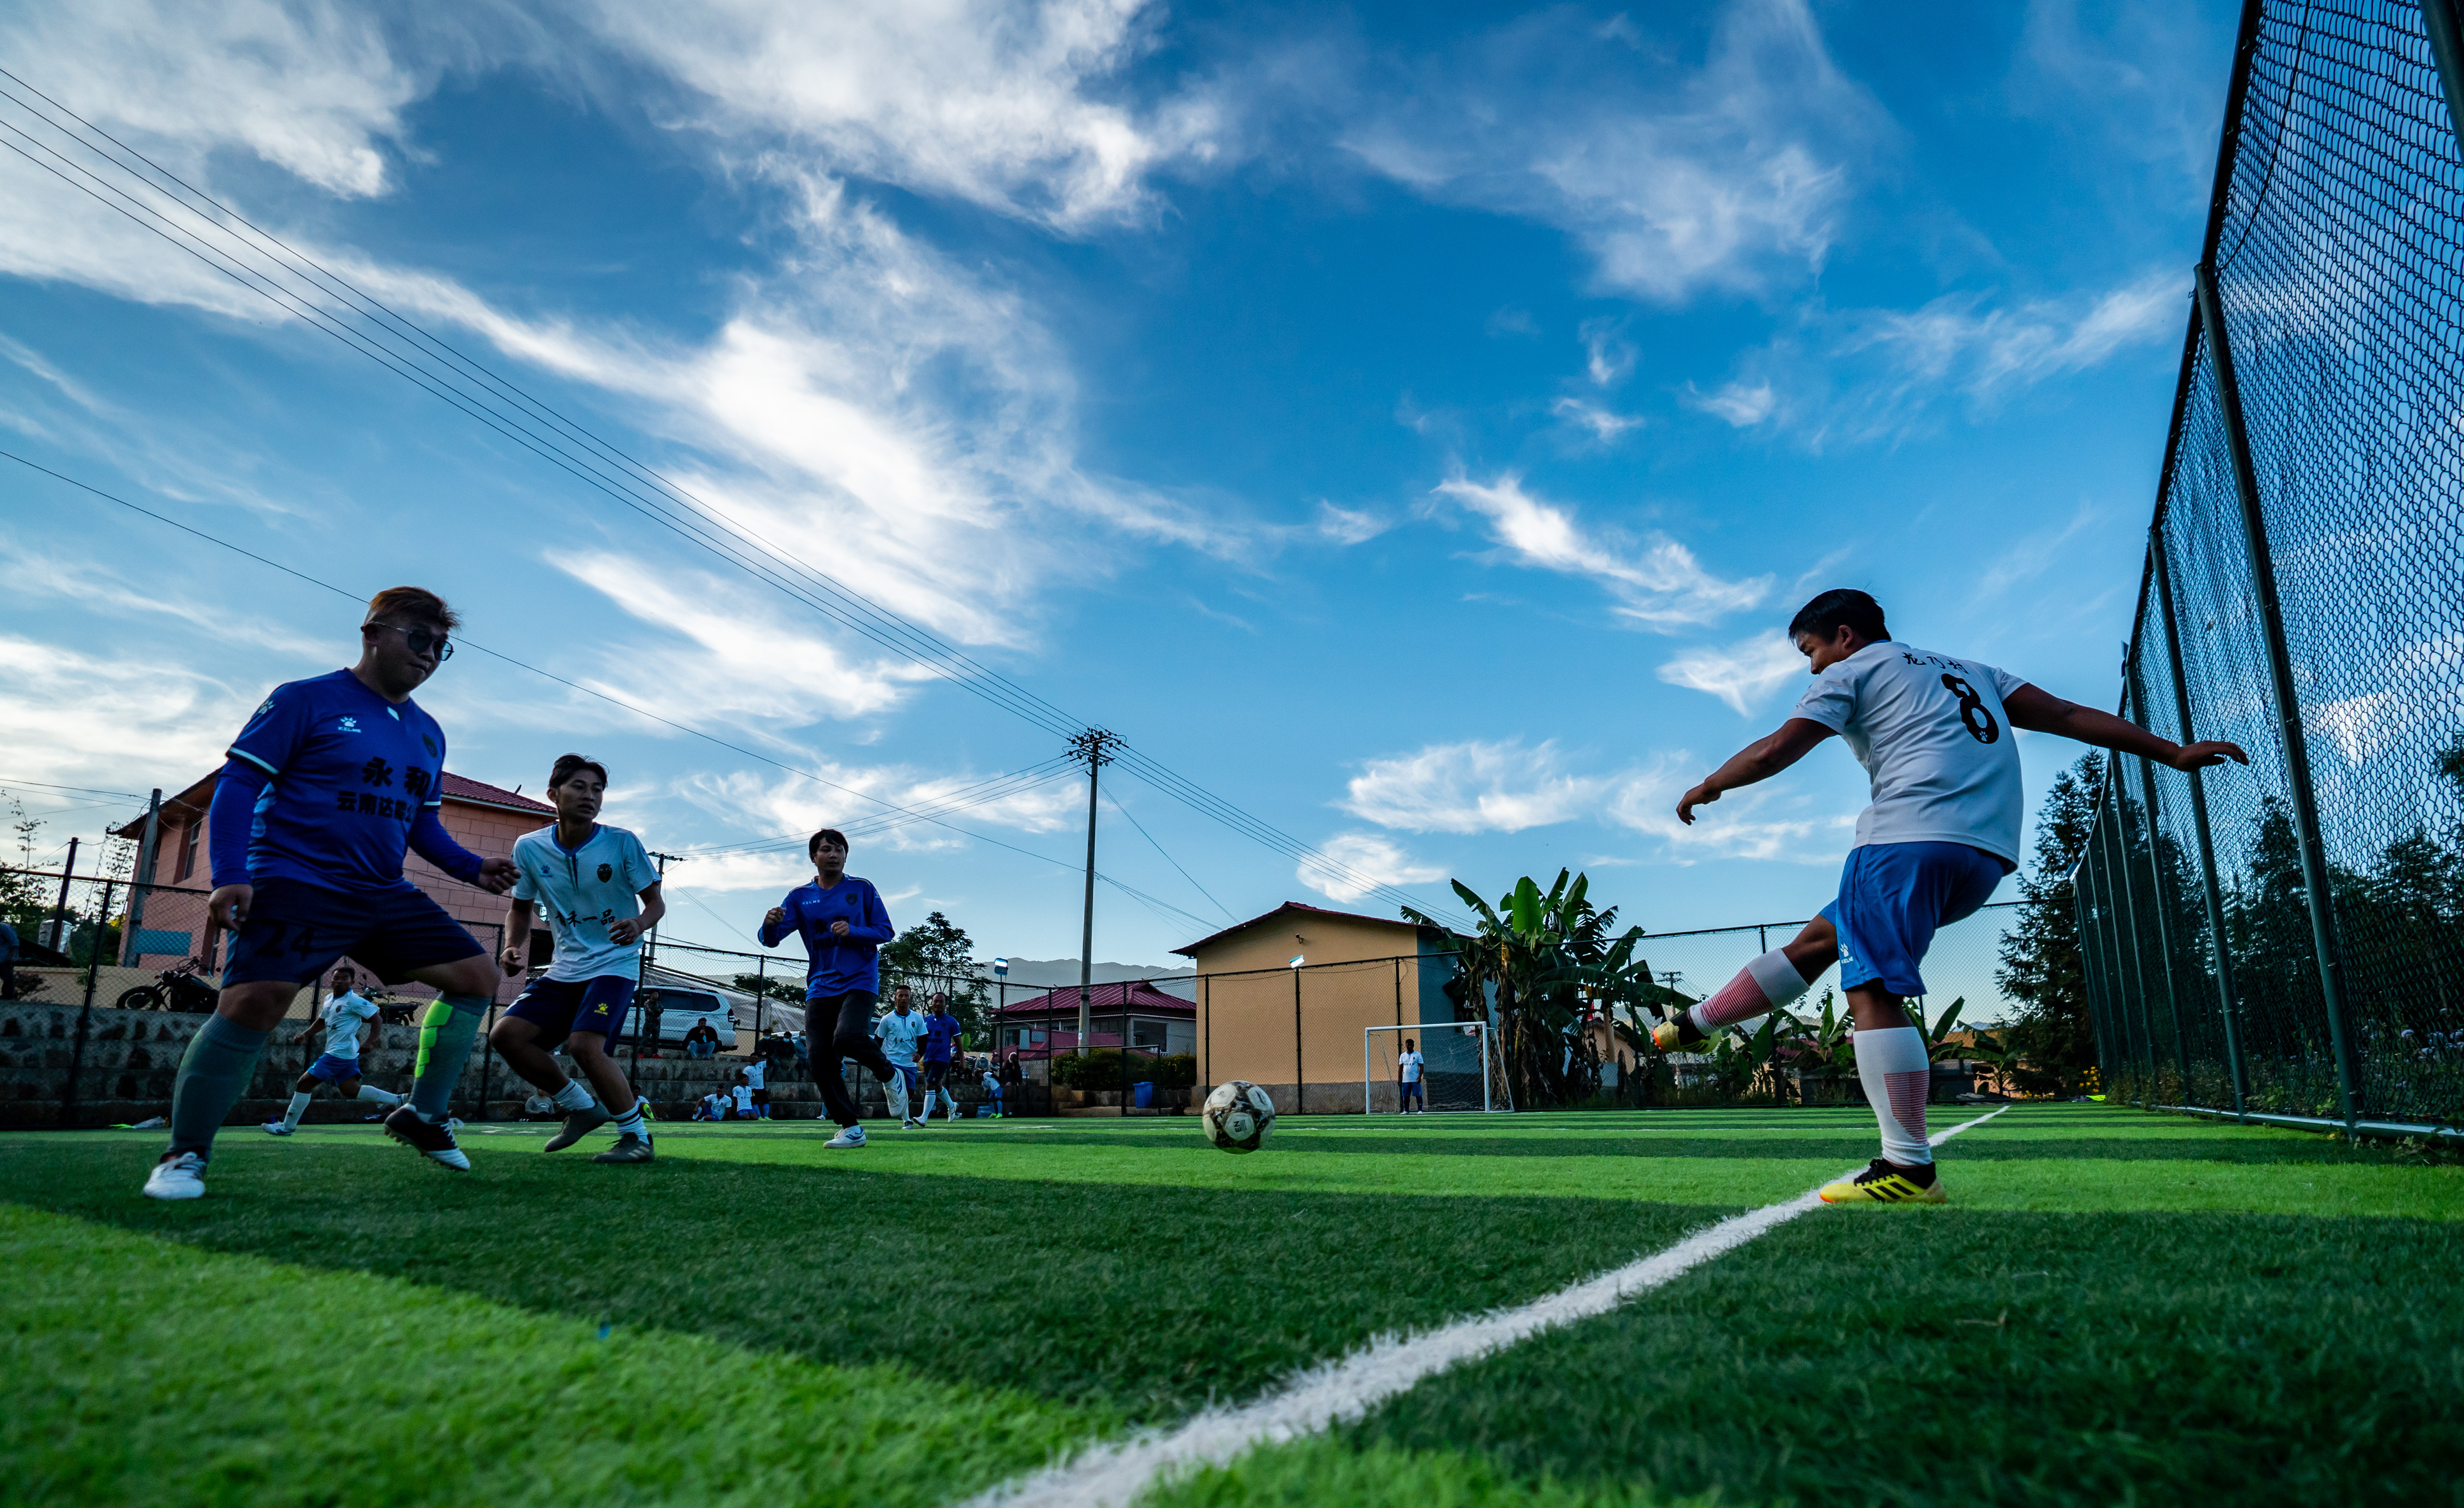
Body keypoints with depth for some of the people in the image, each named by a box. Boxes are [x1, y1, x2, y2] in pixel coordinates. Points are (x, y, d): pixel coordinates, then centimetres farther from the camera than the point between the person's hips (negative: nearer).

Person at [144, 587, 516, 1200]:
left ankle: (422, 1115, 11)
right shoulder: (305, 700, -2)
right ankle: (185, 1156, -2)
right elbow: (238, 783, -6)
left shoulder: (428, 734, 16)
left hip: (384, 894, 7)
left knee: (477, 975, -2)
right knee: (255, 1000, -24)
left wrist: (471, 867, 7)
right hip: (296, 884, -7)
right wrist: (229, 876, -16)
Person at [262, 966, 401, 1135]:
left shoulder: (354, 1000, -13)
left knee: (304, 1083, -4)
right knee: (352, 1090, 6)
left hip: (339, 1053, -9)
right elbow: (321, 1020, 29)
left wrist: (370, 1041, -24)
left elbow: (376, 1018, -15)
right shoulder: (329, 999, 15)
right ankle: (396, 1100, 9)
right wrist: (306, 1034, 14)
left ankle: (287, 1126, 6)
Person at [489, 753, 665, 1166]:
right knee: (507, 1035, -7)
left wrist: (640, 924, -25)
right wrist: (514, 947, -4)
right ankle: (582, 1108, 13)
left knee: (584, 1044, -25)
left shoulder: (622, 843, -12)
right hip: (565, 969, 5)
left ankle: (637, 1136, -9)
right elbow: (521, 908, 14)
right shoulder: (529, 848, -2)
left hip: (615, 964, -5)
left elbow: (656, 902, -3)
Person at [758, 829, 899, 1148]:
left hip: (859, 981, -4)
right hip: (820, 986, 4)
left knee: (848, 1037, -29)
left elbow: (886, 931, 3)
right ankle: (851, 1128, 8)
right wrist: (770, 924, -21)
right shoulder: (800, 897, 9)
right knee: (820, 1062, -4)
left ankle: (889, 1075, 0)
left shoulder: (862, 889, 3)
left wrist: (852, 932, -15)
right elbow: (770, 940, 3)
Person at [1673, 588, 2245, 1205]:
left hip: (1912, 836, -9)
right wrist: (2174, 752, 23)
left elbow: (1776, 750, -2)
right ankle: (1695, 1022, 22)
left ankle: (1910, 1168, -20)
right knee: (1818, 939, 16)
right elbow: (2067, 715, 23)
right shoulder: (1970, 672, 30)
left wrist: (1707, 787, 12)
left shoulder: (1853, 670, 8)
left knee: (1872, 991, -12)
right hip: (1988, 857, 9)